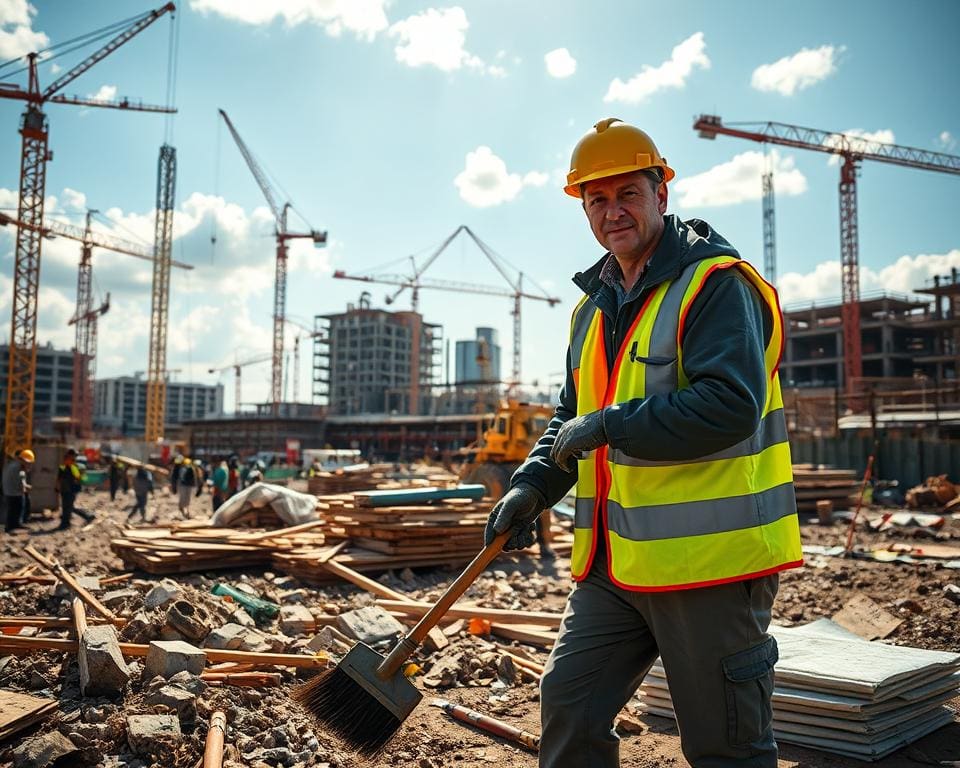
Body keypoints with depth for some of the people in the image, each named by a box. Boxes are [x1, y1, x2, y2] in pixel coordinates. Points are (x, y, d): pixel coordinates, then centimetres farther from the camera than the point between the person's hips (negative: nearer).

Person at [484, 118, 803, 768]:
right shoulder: (595, 305, 15)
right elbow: (573, 416, 21)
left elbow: (729, 405, -25)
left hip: (709, 557, -8)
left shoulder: (717, 282, -11)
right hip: (616, 558, 8)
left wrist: (609, 425, -20)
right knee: (569, 706, 15)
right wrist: (533, 486, 6)